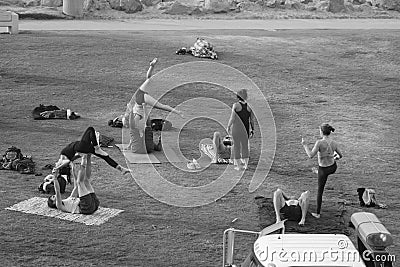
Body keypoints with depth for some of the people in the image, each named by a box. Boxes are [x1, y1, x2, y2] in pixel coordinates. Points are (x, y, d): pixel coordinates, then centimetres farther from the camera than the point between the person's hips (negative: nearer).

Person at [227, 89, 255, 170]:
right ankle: (245, 164, 16)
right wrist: (252, 130, 9)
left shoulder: (236, 105, -10)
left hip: (236, 128, -2)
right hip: (246, 128, 2)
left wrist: (228, 127, 0)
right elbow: (252, 120, 0)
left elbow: (232, 118, -13)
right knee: (245, 145, 15)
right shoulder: (249, 106, -2)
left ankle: (237, 165, 7)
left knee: (236, 145, 6)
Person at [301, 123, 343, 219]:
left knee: (320, 190, 13)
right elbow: (341, 156, 2)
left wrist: (305, 145, -17)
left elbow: (311, 155, -30)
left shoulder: (319, 142, -27)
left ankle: (318, 213, 23)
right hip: (333, 167, 3)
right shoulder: (334, 143, -11)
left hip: (324, 170, -3)